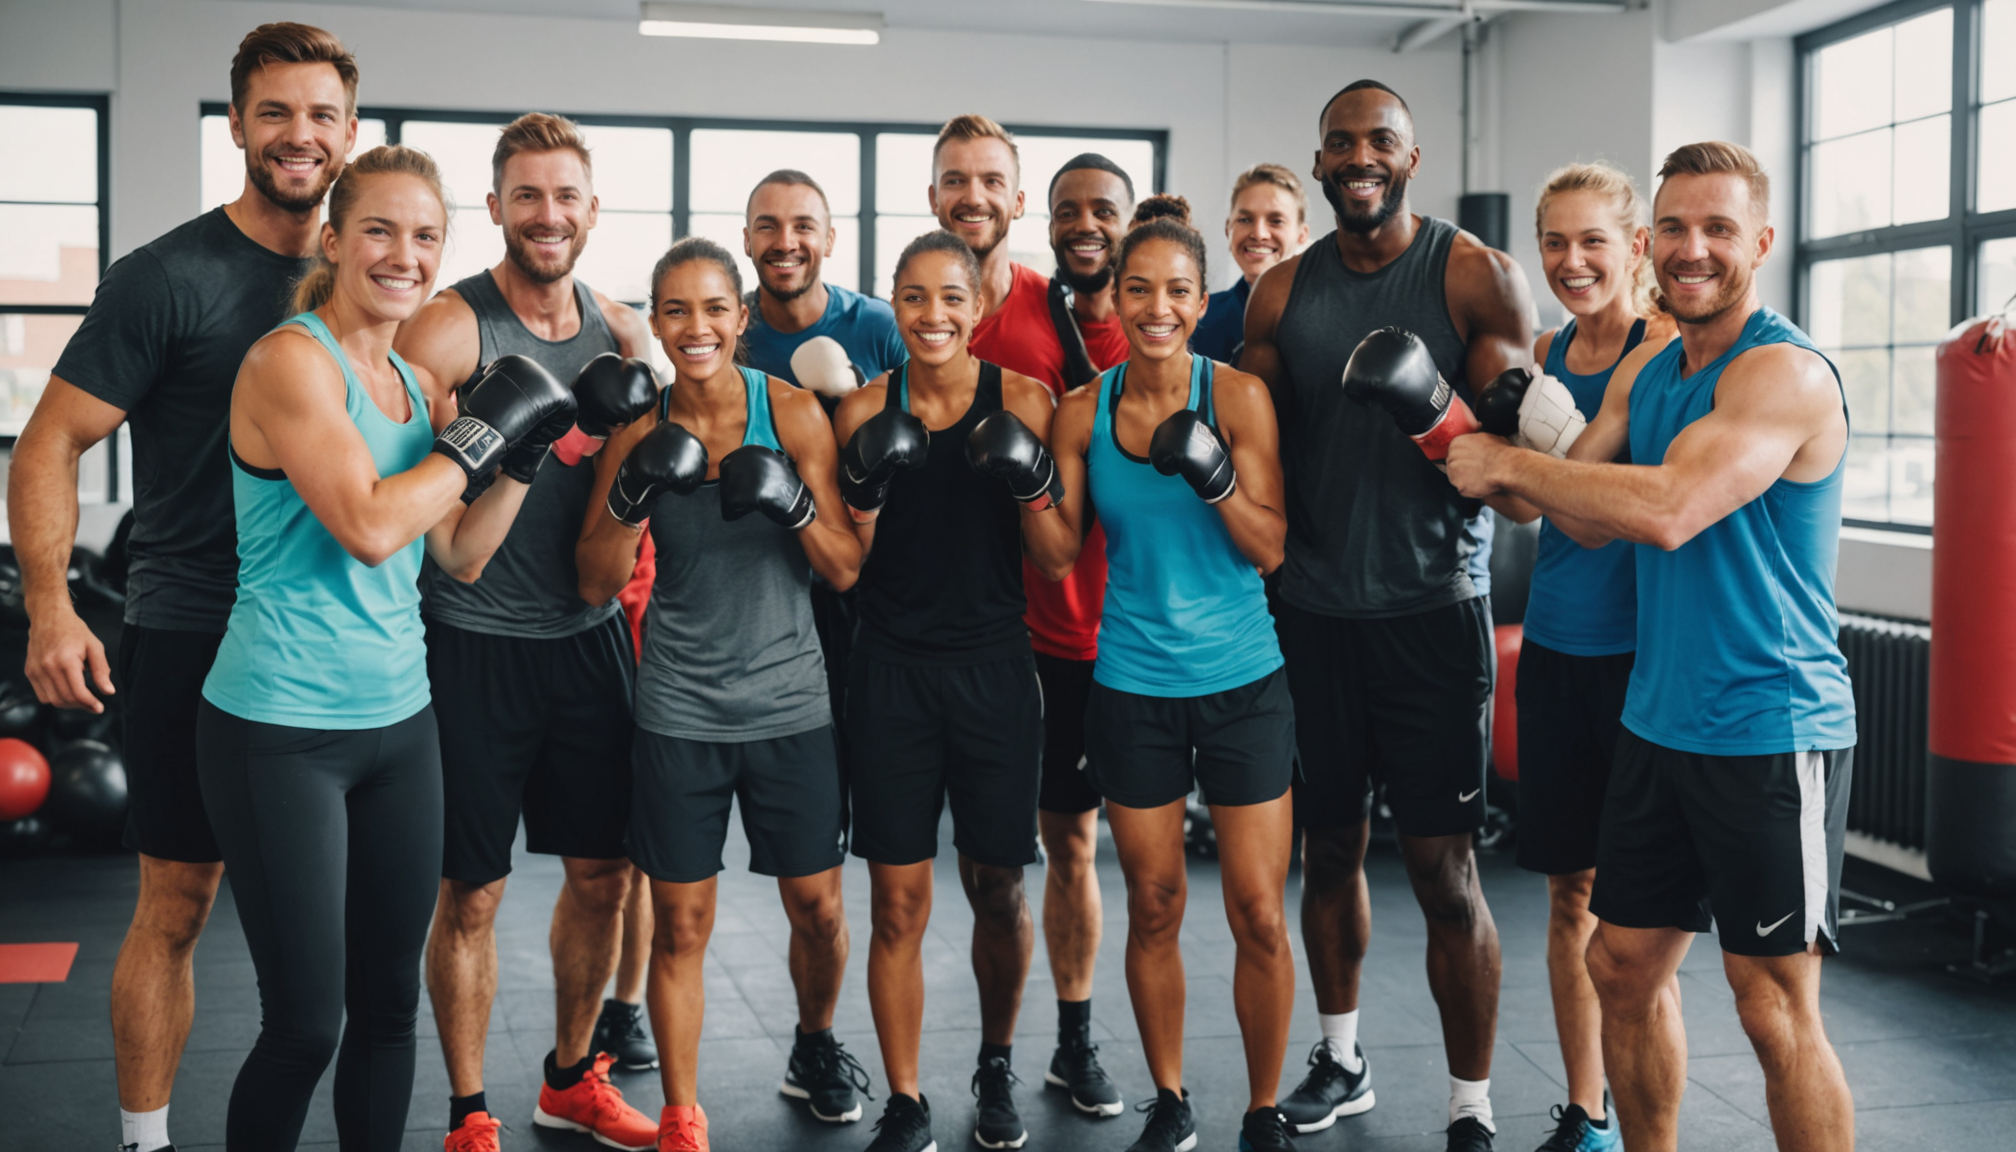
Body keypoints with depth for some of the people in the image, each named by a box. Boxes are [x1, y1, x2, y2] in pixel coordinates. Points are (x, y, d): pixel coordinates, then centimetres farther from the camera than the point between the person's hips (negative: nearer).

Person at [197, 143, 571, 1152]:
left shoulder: (419, 382, 11)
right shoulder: (290, 359, -12)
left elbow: (460, 556, 12)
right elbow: (367, 524, -23)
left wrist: (527, 451, 2)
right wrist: (481, 435, -13)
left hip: (398, 721, 7)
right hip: (281, 729, -7)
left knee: (390, 1002, 13)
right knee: (306, 1024, -1)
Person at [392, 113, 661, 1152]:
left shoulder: (619, 326, 7)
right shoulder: (452, 326, -11)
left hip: (589, 635, 6)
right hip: (477, 644, -5)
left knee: (602, 874, 14)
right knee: (472, 895, 4)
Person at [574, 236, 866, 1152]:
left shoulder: (794, 413, -5)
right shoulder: (640, 431, -1)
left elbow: (846, 571, -4)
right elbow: (597, 586, -1)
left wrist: (794, 500, -22)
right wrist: (630, 493, -17)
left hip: (789, 702, 0)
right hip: (680, 710, 0)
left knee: (818, 908, 10)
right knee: (681, 924, 4)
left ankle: (815, 1046, 39)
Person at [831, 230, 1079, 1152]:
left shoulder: (1023, 400, -2)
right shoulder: (865, 410, 1)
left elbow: (1058, 557, -2)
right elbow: (843, 565, 3)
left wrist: (1031, 479, -19)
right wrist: (865, 486, -13)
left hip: (994, 667, 0)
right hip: (891, 669, 0)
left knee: (997, 893, 10)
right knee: (898, 903, 2)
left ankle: (996, 1068, 34)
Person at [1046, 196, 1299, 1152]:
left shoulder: (1237, 395, -5)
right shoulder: (1083, 413, 1)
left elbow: (1270, 549, -6)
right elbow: (1058, 560, 3)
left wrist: (1215, 480, -22)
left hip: (1241, 681, -1)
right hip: (1132, 687, 1)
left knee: (1259, 913, 1)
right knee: (1154, 907, 10)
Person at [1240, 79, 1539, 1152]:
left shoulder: (1478, 278, -3)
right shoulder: (1281, 291, 7)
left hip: (1429, 608, -3)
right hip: (1311, 609, 4)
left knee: (1444, 872, -2)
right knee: (1327, 847, 14)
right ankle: (1341, 1057, 34)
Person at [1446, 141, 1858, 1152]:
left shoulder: (1786, 372, -15)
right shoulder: (1645, 374, 11)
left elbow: (1667, 510, -29)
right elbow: (1585, 517, 5)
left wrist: (1509, 464, -19)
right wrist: (1465, 436, -7)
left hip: (1770, 735, -8)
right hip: (1656, 720, 8)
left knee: (1775, 1009, -1)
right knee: (1625, 967, 15)